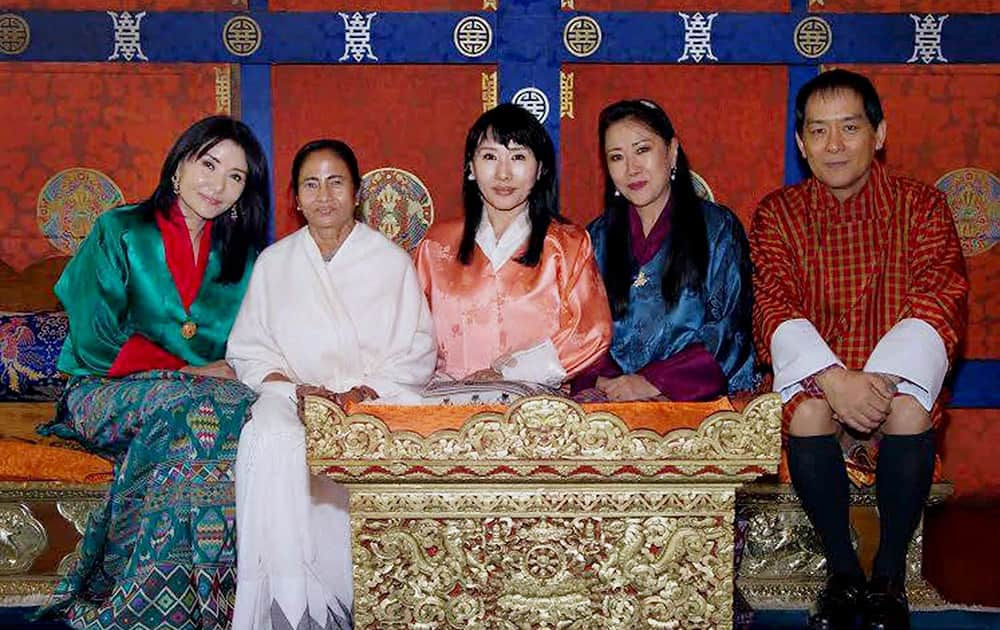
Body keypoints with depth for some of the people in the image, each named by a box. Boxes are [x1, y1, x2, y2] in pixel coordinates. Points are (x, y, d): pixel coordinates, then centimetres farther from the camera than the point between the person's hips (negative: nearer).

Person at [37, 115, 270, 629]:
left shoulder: (243, 255, 16)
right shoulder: (120, 233, 5)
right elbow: (95, 341, -5)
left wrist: (237, 367, -12)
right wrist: (188, 373, -13)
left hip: (202, 394, 3)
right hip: (109, 392, -3)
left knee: (250, 409, -33)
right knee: (197, 407, -36)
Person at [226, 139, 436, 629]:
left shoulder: (392, 260, 11)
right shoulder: (274, 262, 16)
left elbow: (416, 352, 5)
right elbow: (248, 351, 11)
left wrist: (366, 391, -12)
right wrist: (293, 386, -8)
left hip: (378, 393, -1)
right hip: (294, 393, 1)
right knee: (272, 441, -34)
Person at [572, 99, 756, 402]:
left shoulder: (719, 229, 6)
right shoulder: (598, 237, 17)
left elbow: (727, 333, -3)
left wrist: (654, 382, -14)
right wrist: (601, 379, -11)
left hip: (694, 394, -2)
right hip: (608, 396, 2)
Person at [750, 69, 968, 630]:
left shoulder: (922, 206, 3)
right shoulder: (778, 214, 4)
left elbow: (939, 302, -10)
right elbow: (773, 306, -9)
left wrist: (877, 380, -27)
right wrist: (834, 378, -28)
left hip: (896, 375, 0)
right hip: (814, 375, 1)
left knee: (910, 410, -33)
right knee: (807, 413, -32)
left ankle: (889, 576, -11)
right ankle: (844, 573, -10)